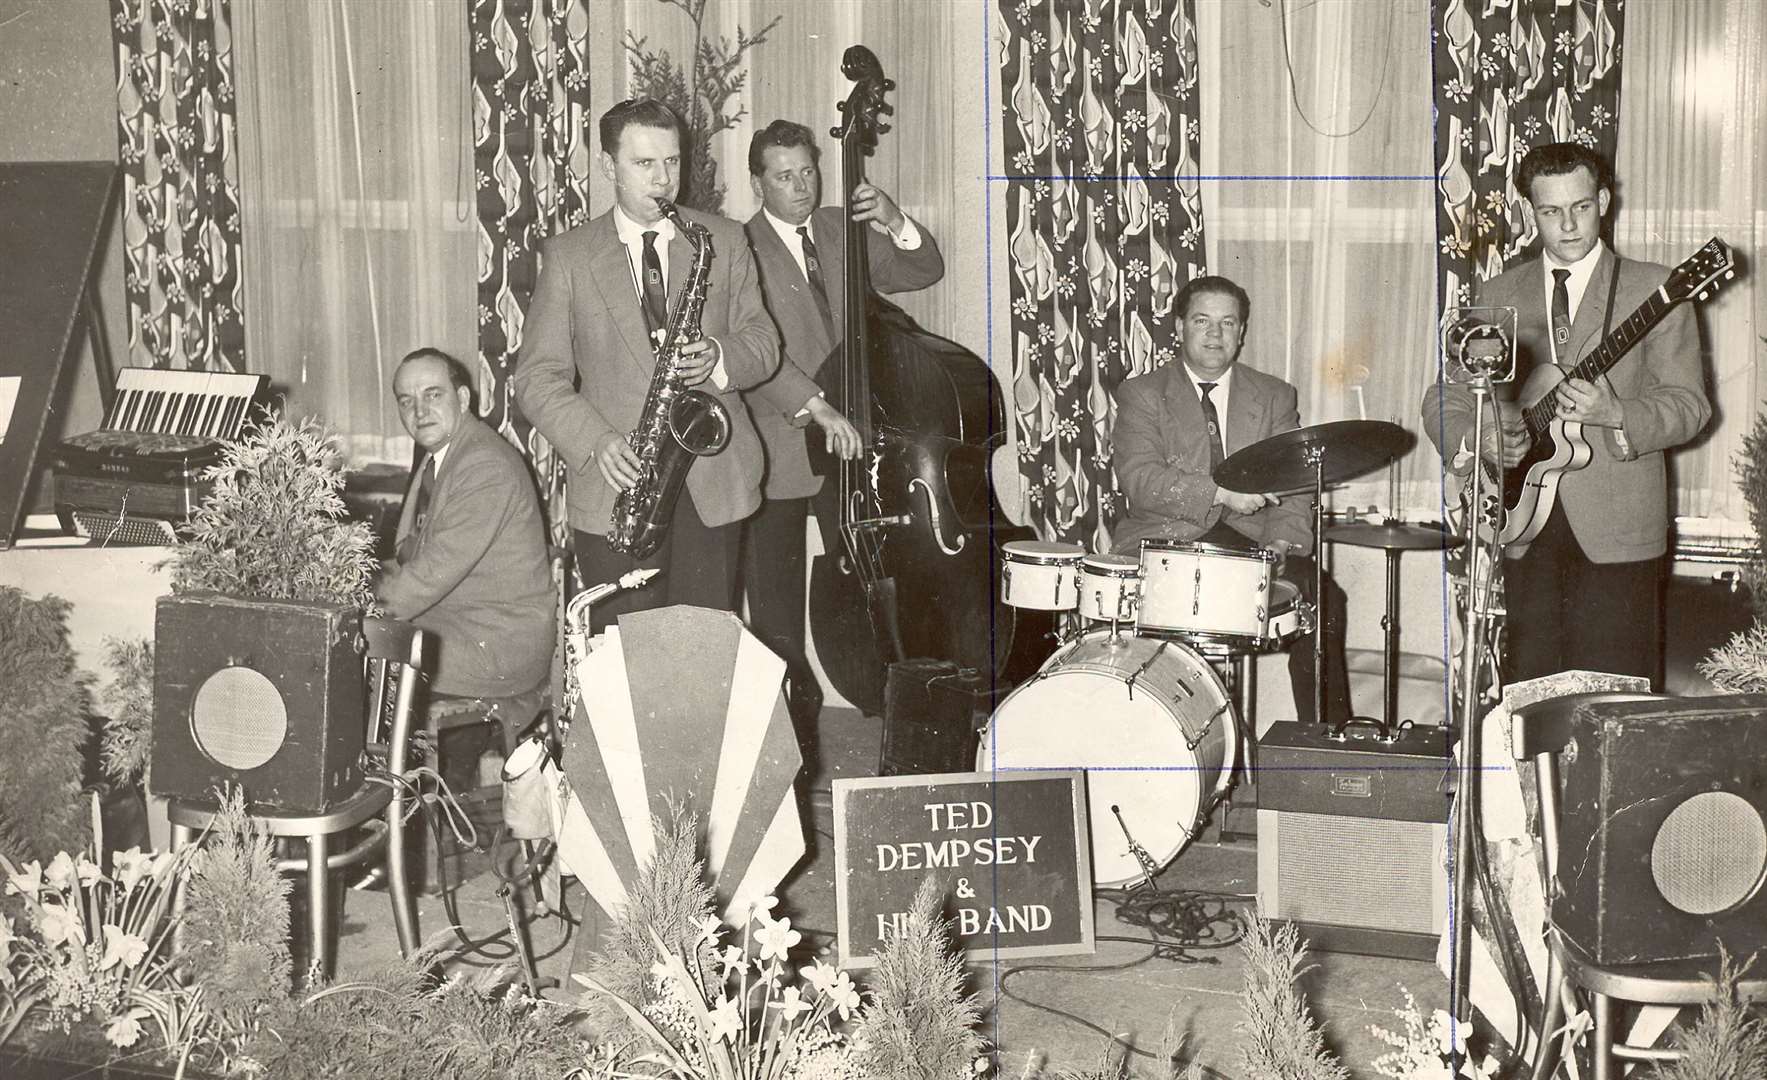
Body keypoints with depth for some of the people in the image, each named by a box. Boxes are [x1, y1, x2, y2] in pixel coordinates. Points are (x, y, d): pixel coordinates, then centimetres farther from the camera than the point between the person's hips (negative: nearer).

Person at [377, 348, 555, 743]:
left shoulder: (487, 466, -20)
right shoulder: (439, 454, 13)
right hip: (445, 621, 9)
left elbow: (436, 571, -23)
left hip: (498, 647, -9)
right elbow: (410, 553, 18)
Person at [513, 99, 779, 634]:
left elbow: (762, 340, 9)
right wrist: (596, 442, -16)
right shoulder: (568, 256, 3)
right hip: (616, 486, -1)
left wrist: (719, 359, -14)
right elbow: (538, 377, 1)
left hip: (713, 486, 1)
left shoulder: (723, 240, 8)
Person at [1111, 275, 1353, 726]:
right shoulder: (1142, 394, 5)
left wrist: (1281, 539, -16)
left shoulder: (1275, 397, 15)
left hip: (1250, 537, 3)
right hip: (1167, 537, -2)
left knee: (1323, 599, -22)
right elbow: (1139, 477, -11)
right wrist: (1221, 492, -23)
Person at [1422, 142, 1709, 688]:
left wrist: (1614, 416, -22)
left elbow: (1689, 404, -4)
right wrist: (1477, 439, -9)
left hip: (1617, 530, -3)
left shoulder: (1652, 289, 2)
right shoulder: (1497, 295, 12)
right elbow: (1444, 398, 12)